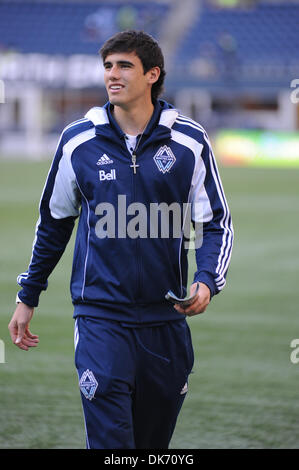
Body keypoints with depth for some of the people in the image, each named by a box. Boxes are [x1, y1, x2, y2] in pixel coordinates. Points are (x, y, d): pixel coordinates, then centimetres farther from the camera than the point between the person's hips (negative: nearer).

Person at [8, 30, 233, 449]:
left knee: (155, 440, 12)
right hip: (100, 316, -1)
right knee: (110, 437, -13)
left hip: (166, 318, 1)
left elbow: (217, 224, 4)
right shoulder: (78, 141, 1)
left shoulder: (189, 142, -1)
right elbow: (53, 222, 14)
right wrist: (27, 297, 17)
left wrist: (206, 282, -15)